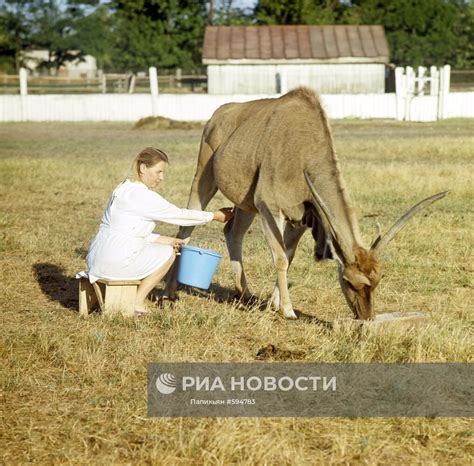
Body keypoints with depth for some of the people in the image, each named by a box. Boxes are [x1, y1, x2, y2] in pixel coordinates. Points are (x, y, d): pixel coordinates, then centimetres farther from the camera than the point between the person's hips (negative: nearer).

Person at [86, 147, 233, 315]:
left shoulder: (124, 188, 15)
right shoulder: (143, 196, -14)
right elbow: (180, 215, -5)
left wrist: (162, 239, 16)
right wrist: (215, 216, 6)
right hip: (115, 261, -9)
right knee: (168, 253, 6)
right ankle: (137, 303, 5)